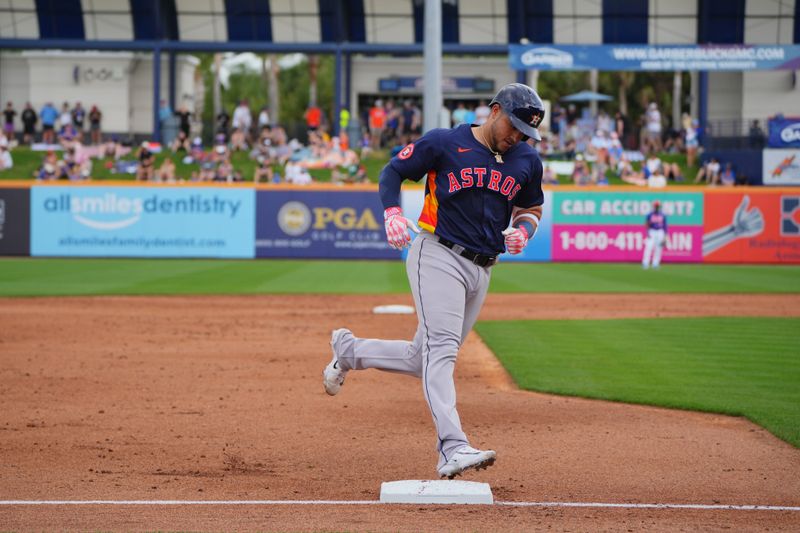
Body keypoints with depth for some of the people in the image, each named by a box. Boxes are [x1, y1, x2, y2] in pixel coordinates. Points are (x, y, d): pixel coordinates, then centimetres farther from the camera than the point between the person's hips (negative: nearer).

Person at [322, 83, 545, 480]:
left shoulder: (527, 160, 10)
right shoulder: (443, 143, -4)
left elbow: (531, 207, 24)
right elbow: (393, 171, 6)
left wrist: (524, 229, 0)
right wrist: (392, 212, -13)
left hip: (480, 269, 6)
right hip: (438, 255, -6)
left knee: (423, 361, 10)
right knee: (442, 348, -22)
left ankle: (348, 350, 34)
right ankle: (452, 448, -33)